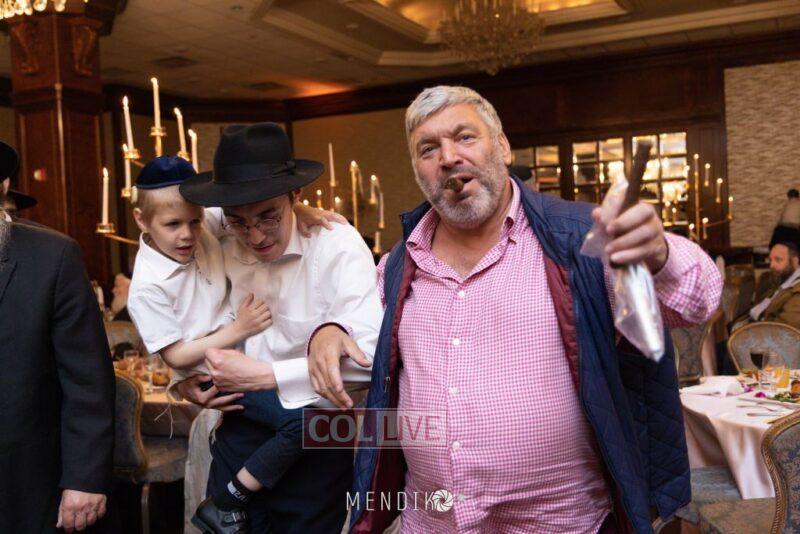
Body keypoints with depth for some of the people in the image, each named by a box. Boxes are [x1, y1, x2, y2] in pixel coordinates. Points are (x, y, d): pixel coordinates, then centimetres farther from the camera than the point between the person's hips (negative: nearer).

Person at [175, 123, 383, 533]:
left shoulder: (336, 245, -18)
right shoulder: (218, 249, -4)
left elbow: (370, 356, -28)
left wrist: (266, 376, -25)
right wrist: (184, 377, -1)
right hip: (238, 431, 4)